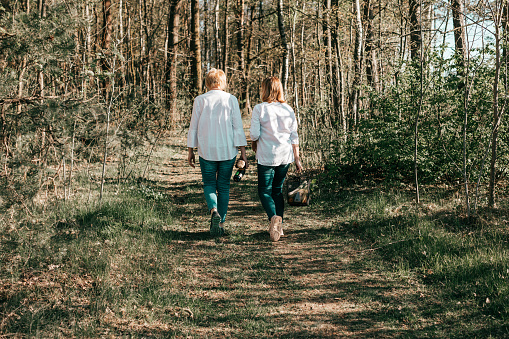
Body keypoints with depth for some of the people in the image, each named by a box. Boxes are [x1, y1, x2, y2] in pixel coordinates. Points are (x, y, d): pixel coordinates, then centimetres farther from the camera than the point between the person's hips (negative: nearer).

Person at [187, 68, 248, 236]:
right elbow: (238, 127, -4)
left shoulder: (200, 100, -1)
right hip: (228, 150, 1)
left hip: (207, 150, -1)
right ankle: (221, 223, 13)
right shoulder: (231, 100, 0)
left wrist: (190, 150, 9)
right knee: (223, 186, 12)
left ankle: (214, 210, -16)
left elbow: (193, 127, 1)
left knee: (209, 184, 12)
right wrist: (243, 151, -1)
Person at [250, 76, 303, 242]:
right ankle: (278, 227, 18)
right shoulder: (288, 109, 4)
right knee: (278, 190, 17)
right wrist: (297, 158, 11)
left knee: (265, 191, 5)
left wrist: (254, 143, 11)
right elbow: (294, 136, 6)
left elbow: (254, 134, -12)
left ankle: (274, 217, -22)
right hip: (285, 155, 4)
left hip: (266, 156, -4)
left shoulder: (259, 109, -9)